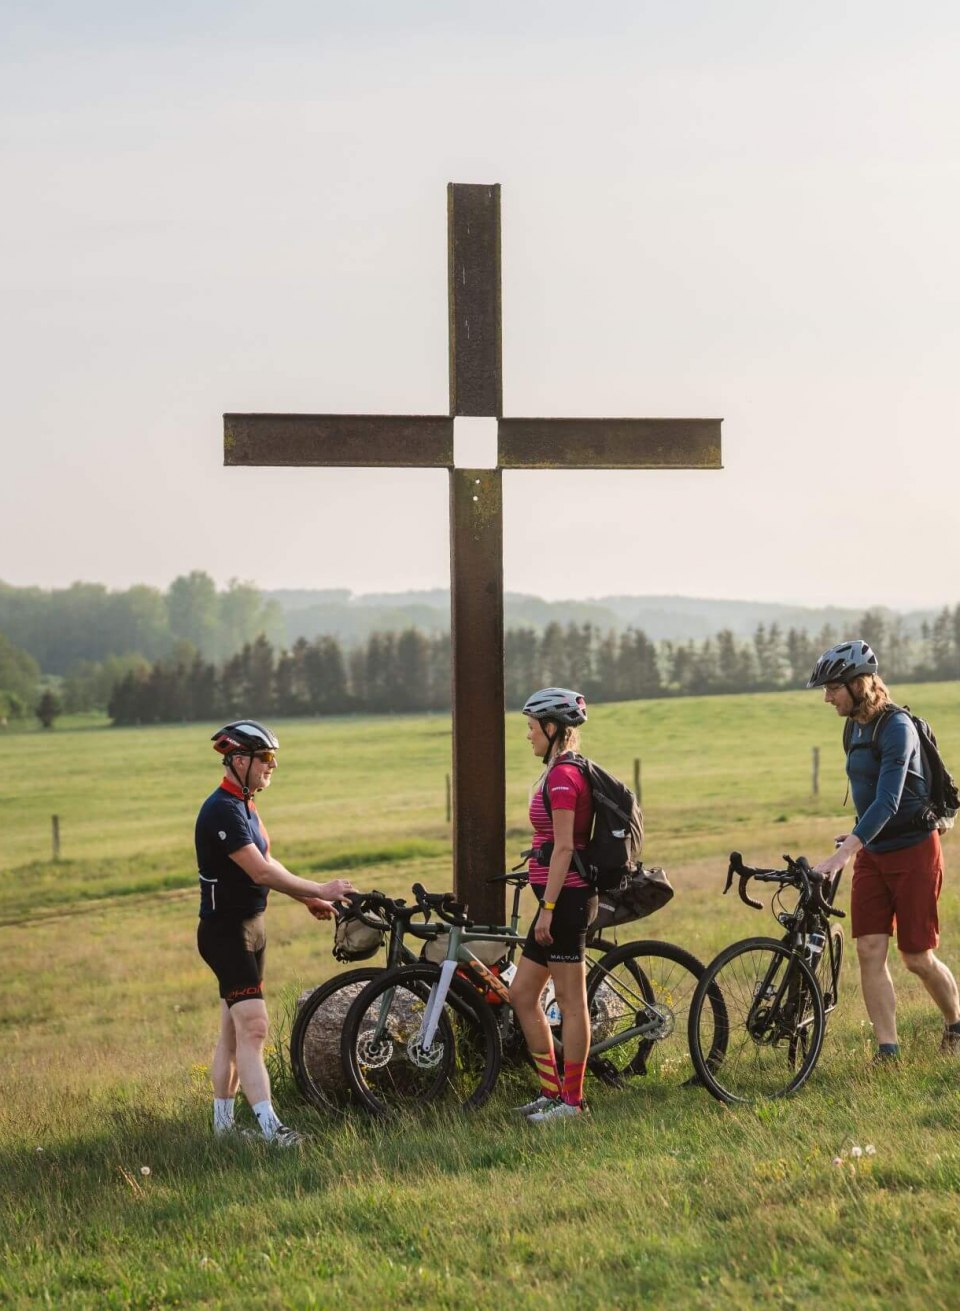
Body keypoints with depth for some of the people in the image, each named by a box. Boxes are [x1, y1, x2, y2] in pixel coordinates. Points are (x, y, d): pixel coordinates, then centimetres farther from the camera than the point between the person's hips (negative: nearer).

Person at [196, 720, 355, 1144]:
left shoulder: (243, 806, 14)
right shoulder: (222, 811, -20)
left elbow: (268, 864, 18)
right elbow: (262, 872, -25)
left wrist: (309, 899, 8)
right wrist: (319, 890, -19)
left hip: (249, 927, 10)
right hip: (226, 931, -10)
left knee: (233, 1030, 12)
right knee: (252, 1027, -15)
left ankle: (223, 1124, 17)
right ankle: (270, 1128, -21)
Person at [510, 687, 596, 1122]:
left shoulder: (562, 777, -15)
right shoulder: (561, 773, 16)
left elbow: (564, 847, -19)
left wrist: (548, 907, -19)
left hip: (565, 896, -11)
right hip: (560, 896, 11)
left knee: (571, 1001, -3)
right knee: (522, 994, 13)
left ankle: (572, 1101, 4)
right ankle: (552, 1090, 19)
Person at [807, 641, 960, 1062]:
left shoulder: (896, 727, -21)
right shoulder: (856, 728, 6)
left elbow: (887, 801, -30)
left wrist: (841, 855, -36)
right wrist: (858, 836, 16)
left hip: (913, 851, -7)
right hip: (873, 853, 7)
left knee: (917, 957, 2)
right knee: (869, 952, -4)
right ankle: (887, 1051, -2)